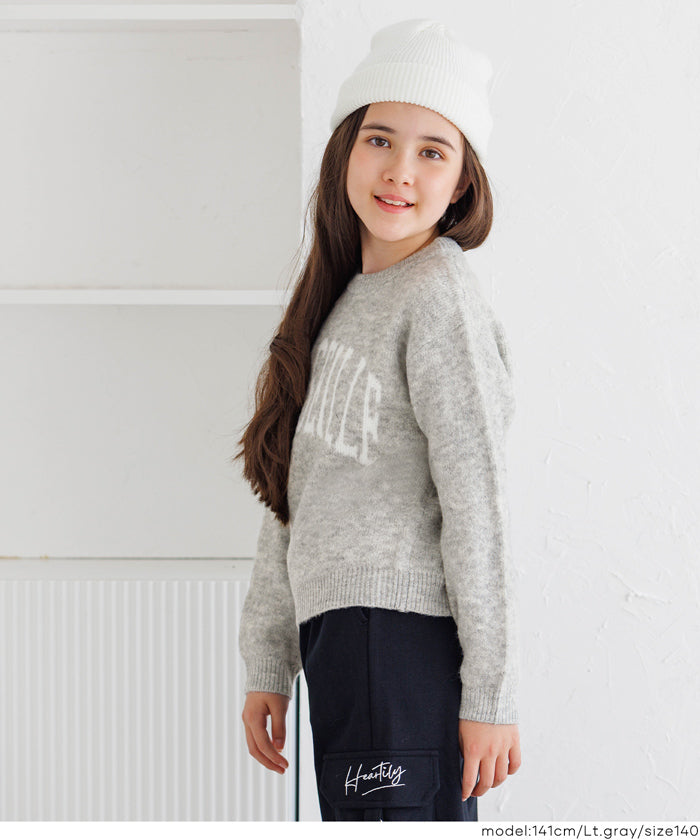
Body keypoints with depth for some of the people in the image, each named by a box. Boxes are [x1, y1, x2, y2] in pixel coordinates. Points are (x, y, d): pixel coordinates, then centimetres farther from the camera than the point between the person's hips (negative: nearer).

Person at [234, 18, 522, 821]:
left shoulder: (440, 293, -6)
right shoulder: (339, 303, 18)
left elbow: (477, 499, -11)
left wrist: (489, 693, -14)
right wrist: (267, 663, 17)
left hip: (404, 635, -8)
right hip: (337, 639, 8)